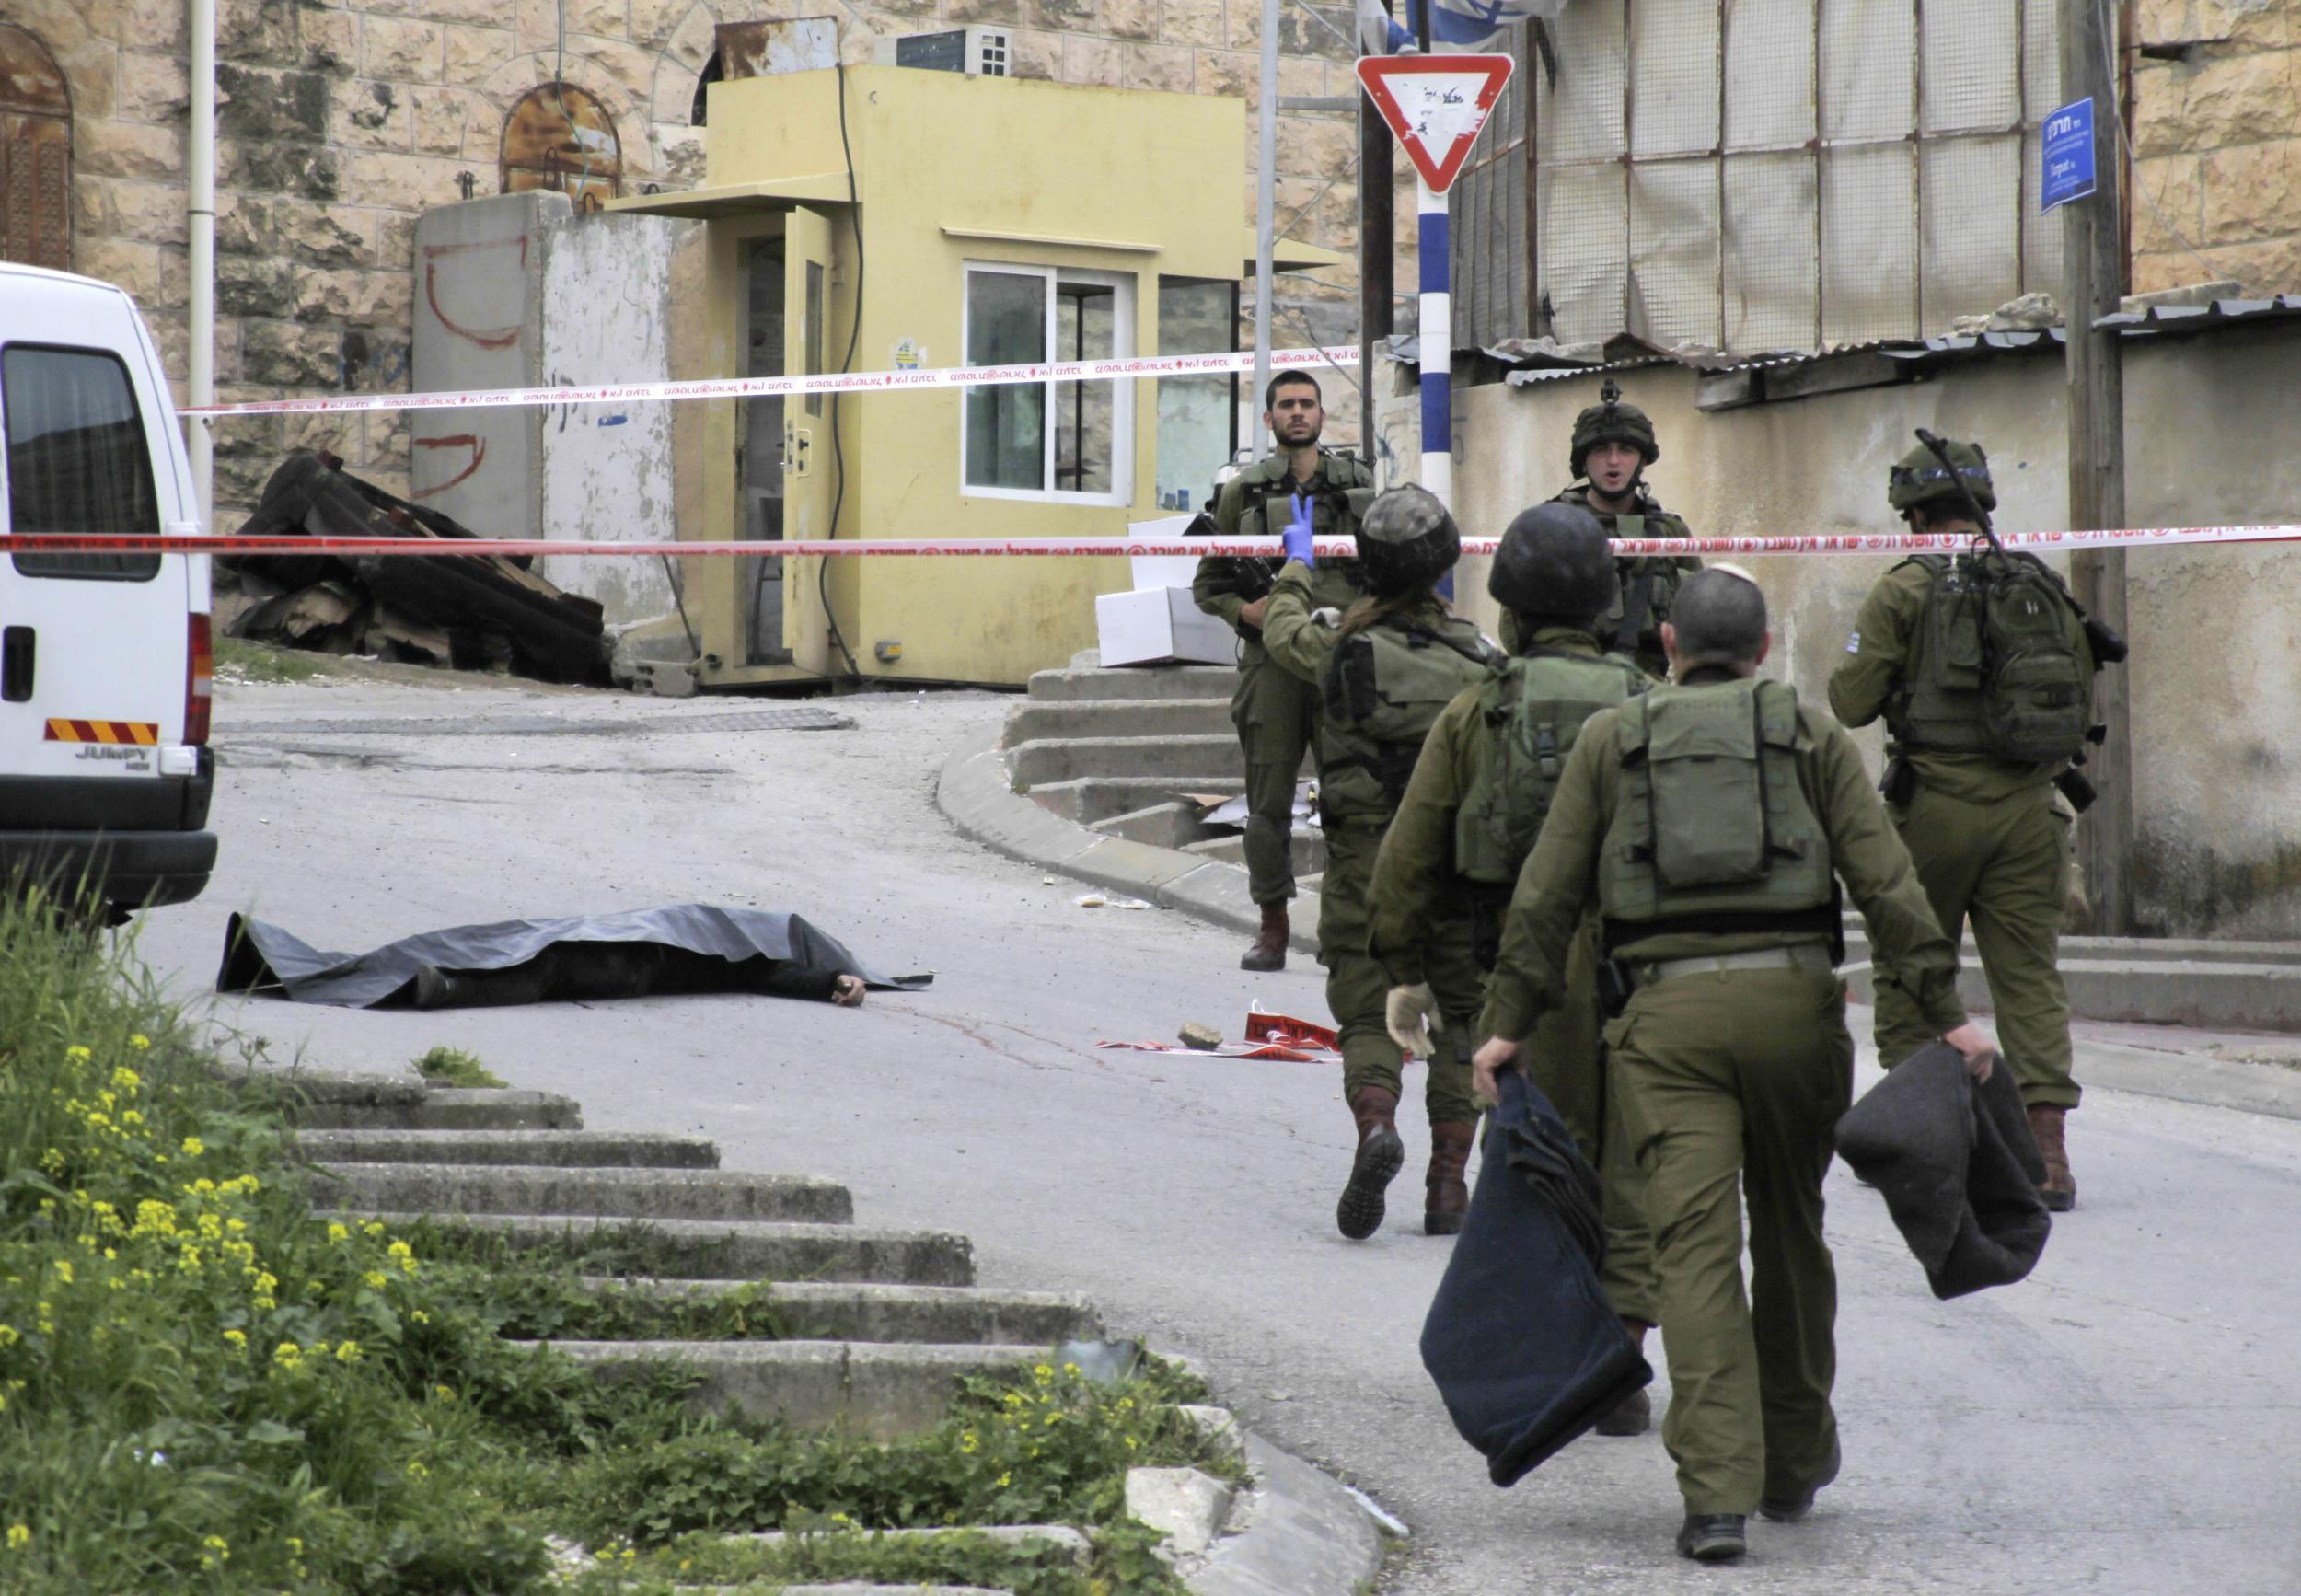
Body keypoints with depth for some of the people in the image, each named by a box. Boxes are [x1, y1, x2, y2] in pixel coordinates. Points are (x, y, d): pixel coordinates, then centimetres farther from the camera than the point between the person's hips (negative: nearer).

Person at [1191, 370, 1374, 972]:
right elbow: (1207, 584, 12)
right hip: (1271, 658, 0)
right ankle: (1272, 926, 8)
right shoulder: (1242, 492, 9)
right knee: (1269, 800, 0)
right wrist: (1244, 610, -7)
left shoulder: (1358, 484, 11)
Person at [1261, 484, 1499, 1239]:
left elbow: (1281, 632, 18)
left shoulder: (1339, 644, -5)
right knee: (1461, 1017, 11)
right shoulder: (1475, 657, -5)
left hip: (1364, 860, 0)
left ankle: (1374, 1121, -26)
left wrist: (1297, 564, 38)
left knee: (1367, 1014, 4)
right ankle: (1448, 1183, 6)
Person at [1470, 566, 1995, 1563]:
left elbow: (1545, 896, 7)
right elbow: (1886, 883, 1)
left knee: (1696, 1247, -7)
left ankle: (1717, 1494, -18)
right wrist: (1945, 1013, 0)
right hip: (1794, 998, 1)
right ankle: (1793, 1463, 30)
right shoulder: (1811, 735, 11)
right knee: (1790, 1230, 18)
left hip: (1669, 1013, -1)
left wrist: (1509, 1024, 11)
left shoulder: (1611, 740, 13)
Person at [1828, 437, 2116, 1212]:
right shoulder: (2046, 588, 8)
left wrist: (1900, 681, 15)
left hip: (1937, 805, -3)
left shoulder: (1906, 590, -6)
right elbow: (2083, 705, 13)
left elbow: (1849, 702, -6)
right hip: (2029, 807, 3)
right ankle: (2047, 1149, -7)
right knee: (2030, 974, 3)